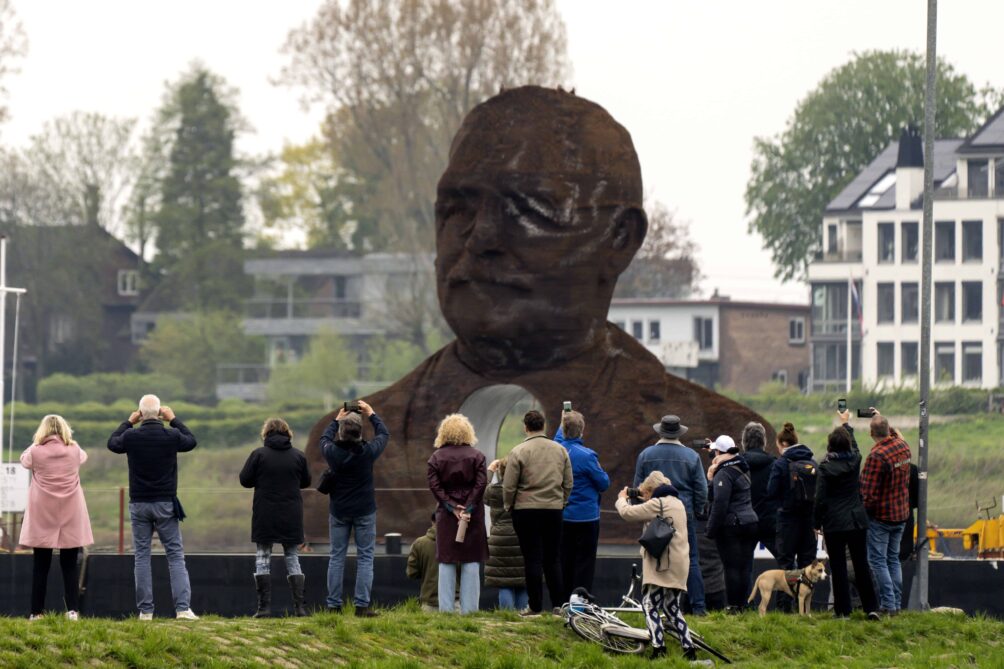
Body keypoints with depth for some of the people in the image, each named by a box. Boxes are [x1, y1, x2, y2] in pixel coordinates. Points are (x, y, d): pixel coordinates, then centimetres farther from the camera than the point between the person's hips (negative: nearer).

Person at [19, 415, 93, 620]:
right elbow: (83, 456, 22)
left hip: (43, 517, -1)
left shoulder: (36, 452, -7)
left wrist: (37, 442, 21)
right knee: (69, 565, 4)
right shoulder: (74, 451, -1)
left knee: (40, 566, 4)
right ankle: (72, 610, -4)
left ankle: (37, 612, 2)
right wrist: (67, 440, 25)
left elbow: (24, 460, 15)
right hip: (70, 517, 1)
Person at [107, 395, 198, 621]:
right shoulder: (171, 436, -8)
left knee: (141, 555, 7)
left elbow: (112, 443, 16)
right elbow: (191, 441, 14)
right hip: (165, 504, -1)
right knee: (175, 555, 2)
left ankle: (145, 610, 2)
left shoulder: (131, 437, -7)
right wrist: (174, 420, 21)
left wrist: (129, 422, 24)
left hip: (139, 504, 1)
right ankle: (183, 608, -8)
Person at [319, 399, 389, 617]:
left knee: (336, 557, 9)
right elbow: (384, 434, 5)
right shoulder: (368, 451, -15)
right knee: (365, 557, 2)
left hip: (338, 511, 2)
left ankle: (333, 605, 7)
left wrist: (337, 419, 22)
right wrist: (371, 415, 16)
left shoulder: (333, 452, -12)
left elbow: (324, 438, 12)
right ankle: (362, 605, -4)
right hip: (365, 510, -2)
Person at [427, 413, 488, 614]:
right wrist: (468, 508, -10)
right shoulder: (477, 456, 0)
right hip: (473, 513, -1)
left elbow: (434, 486, -6)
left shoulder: (436, 457, 2)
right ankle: (468, 606, 2)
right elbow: (481, 484, -8)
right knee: (471, 560, 4)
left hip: (446, 514, 1)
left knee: (446, 561, 5)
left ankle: (446, 607, 4)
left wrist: (452, 507, -8)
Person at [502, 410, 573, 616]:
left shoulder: (519, 452, -8)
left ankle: (535, 606, 2)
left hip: (527, 509, -4)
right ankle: (558, 604, 8)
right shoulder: (560, 450, 6)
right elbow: (568, 483, 11)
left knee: (533, 559, 0)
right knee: (553, 559, 10)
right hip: (554, 509, 4)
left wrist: (508, 506, 8)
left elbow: (509, 486, -7)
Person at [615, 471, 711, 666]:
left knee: (650, 605, -7)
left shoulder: (657, 504, -10)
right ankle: (689, 648, 9)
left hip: (661, 564, -9)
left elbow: (627, 512, -9)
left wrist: (622, 499, 11)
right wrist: (645, 501, 21)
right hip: (679, 566, 9)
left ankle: (658, 648, -17)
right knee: (672, 607, 15)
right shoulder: (677, 503, 17)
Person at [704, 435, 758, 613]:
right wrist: (712, 476, 11)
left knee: (732, 567, -4)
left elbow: (720, 504, -18)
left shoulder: (724, 474, -13)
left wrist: (712, 529, -13)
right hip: (750, 522, 8)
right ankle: (742, 604, 12)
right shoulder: (743, 469, 13)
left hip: (731, 525, -8)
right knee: (745, 567, 9)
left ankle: (733, 605, -3)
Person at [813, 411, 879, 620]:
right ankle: (870, 608, 7)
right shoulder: (854, 460, -1)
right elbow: (854, 446, 24)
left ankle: (842, 609, 2)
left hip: (834, 524, -4)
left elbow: (820, 499, -10)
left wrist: (816, 524, 1)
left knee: (838, 568, 1)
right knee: (861, 565, 9)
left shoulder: (825, 467, -11)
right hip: (857, 521, 4)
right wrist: (846, 424, 40)